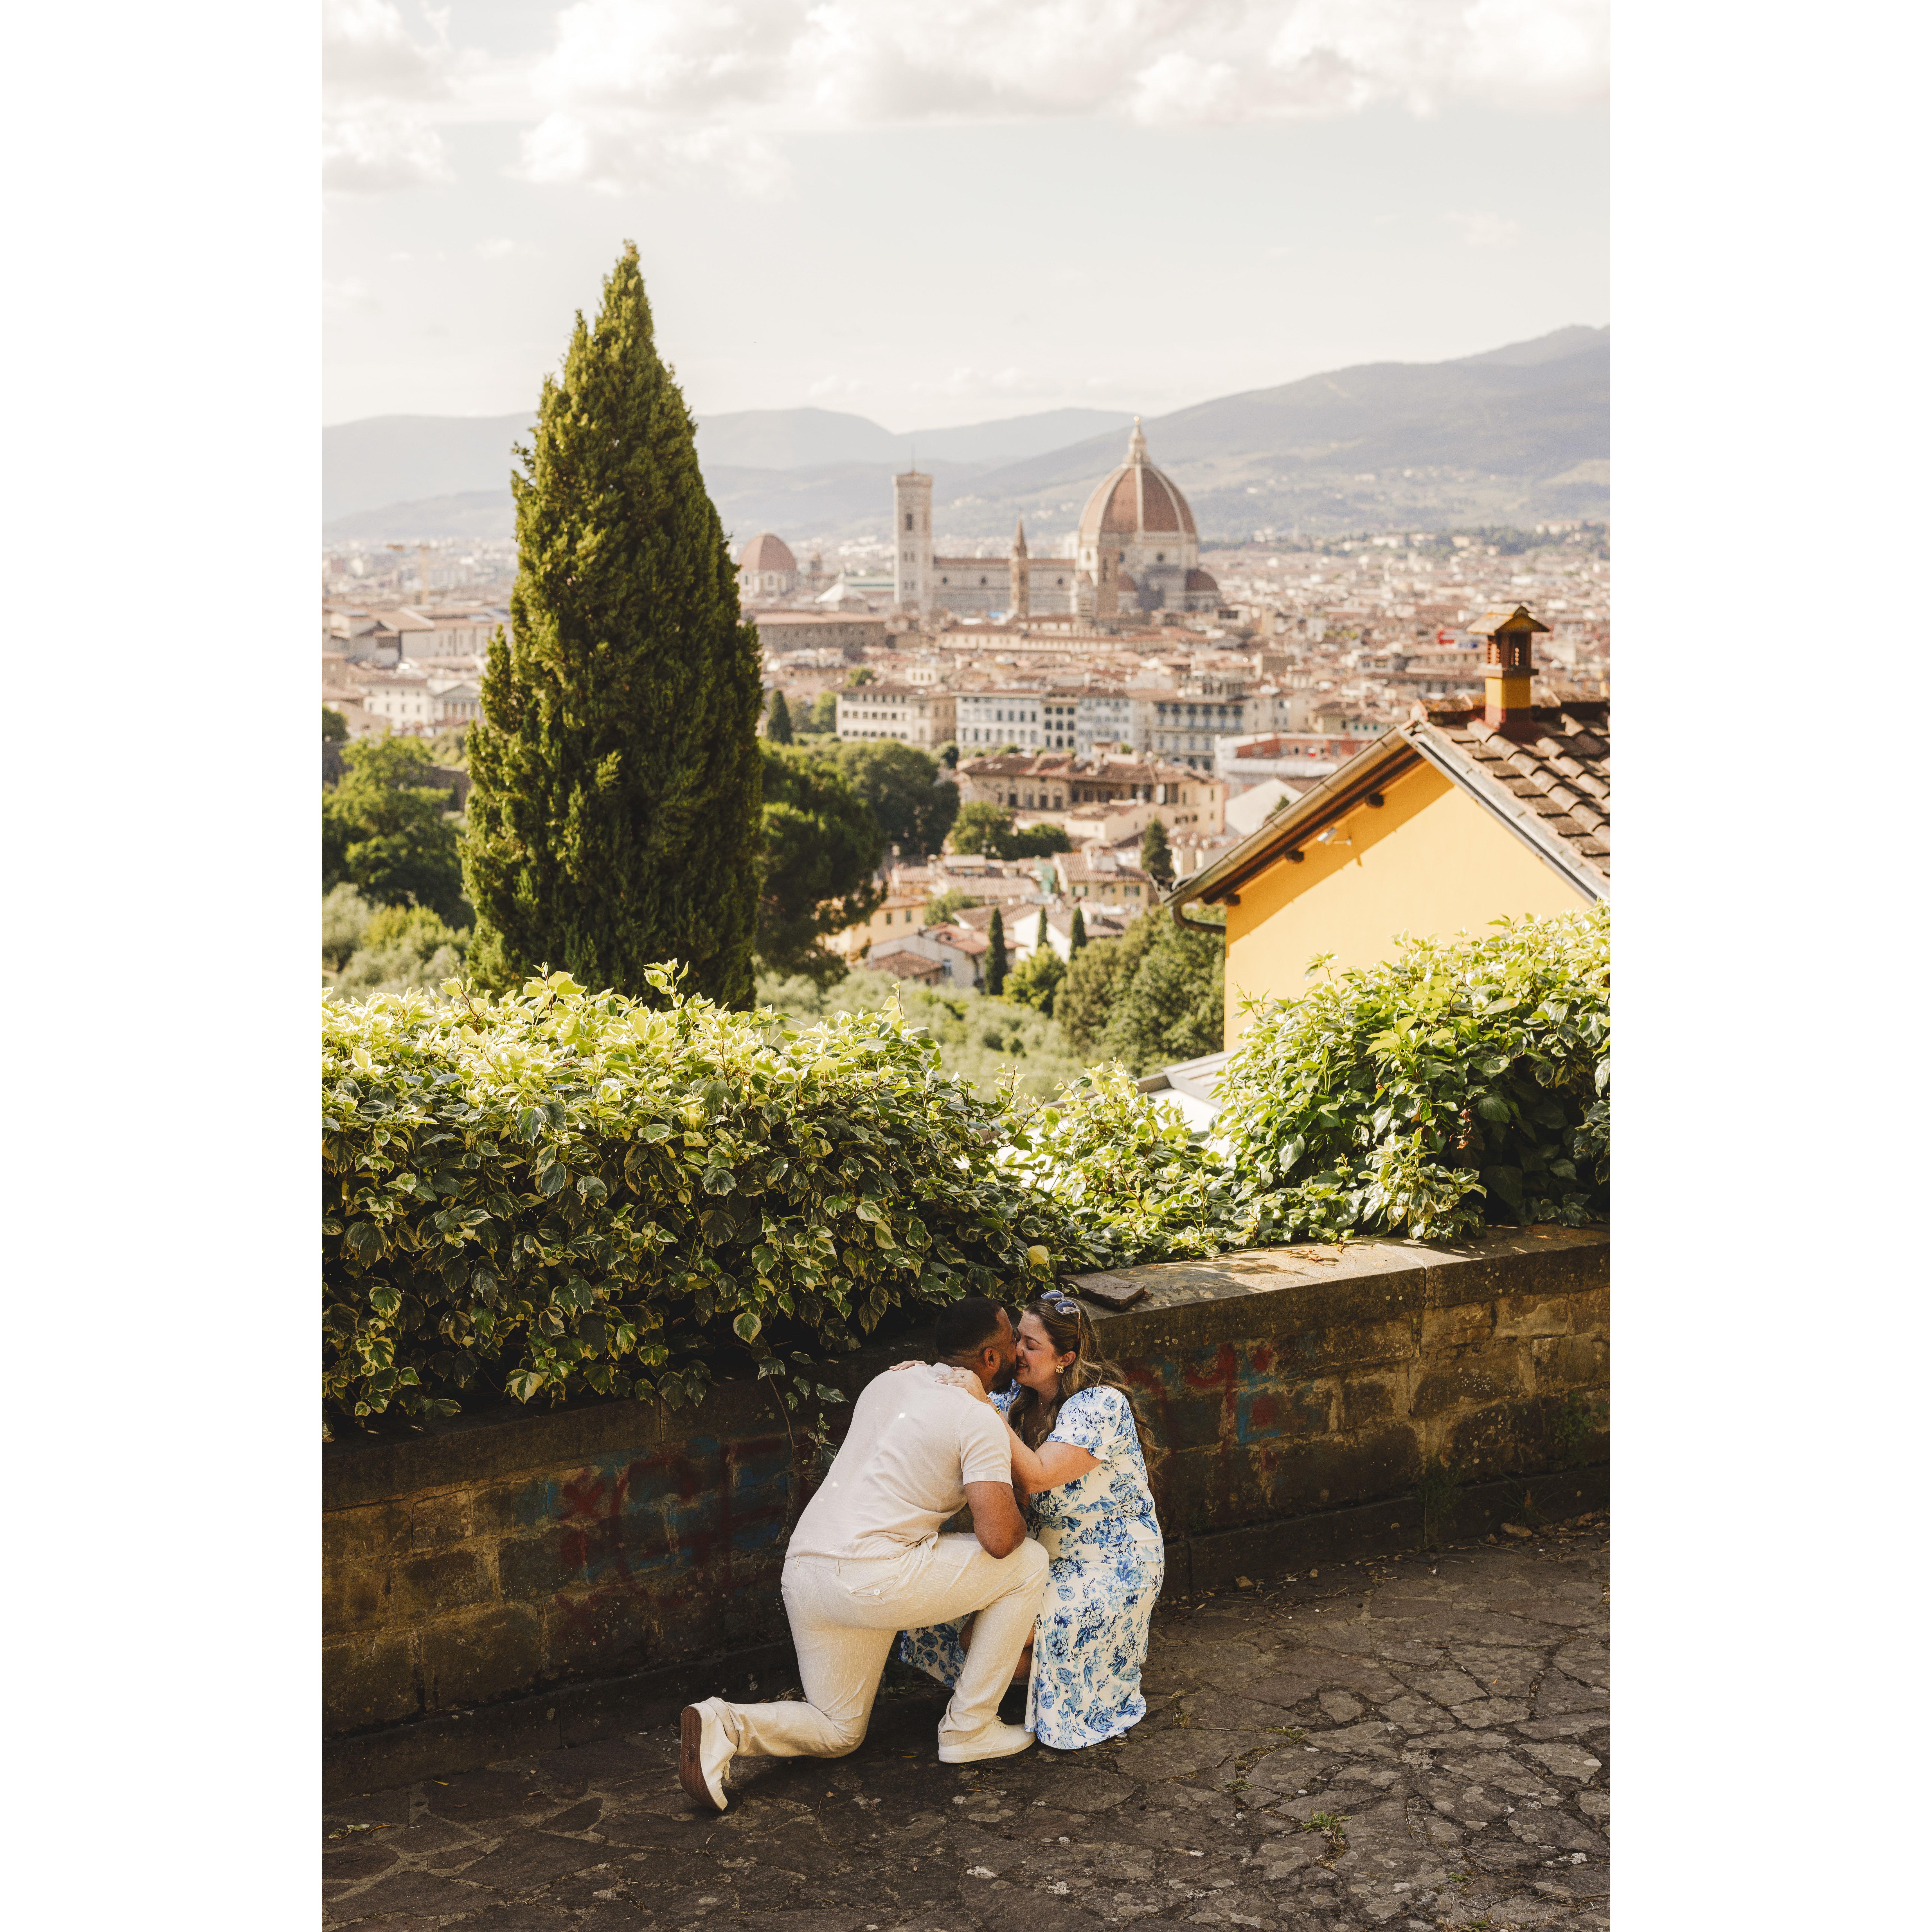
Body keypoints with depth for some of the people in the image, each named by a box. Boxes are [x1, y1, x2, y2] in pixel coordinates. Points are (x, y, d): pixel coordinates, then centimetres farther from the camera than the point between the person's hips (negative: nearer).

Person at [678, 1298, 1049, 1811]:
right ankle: (969, 1730, 13)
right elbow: (998, 1538, -14)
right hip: (873, 1577, -8)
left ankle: (723, 1725, -4)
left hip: (802, 1571, 8)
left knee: (837, 1734, 24)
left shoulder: (887, 1383, 18)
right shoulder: (979, 1420, -6)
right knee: (1028, 1563, 8)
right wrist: (1019, 1524, 10)